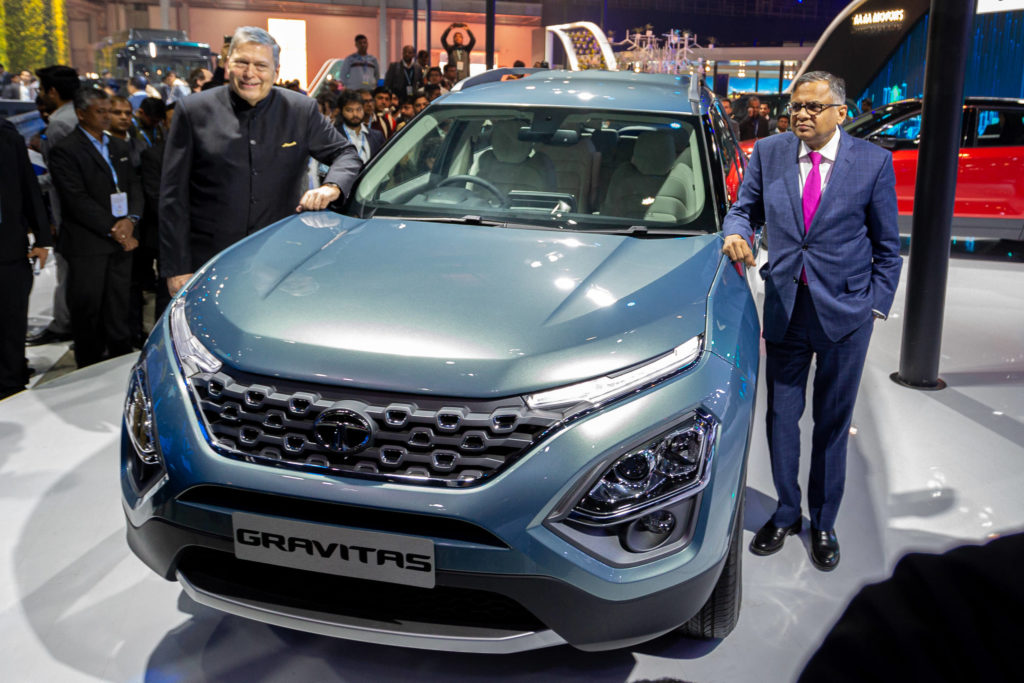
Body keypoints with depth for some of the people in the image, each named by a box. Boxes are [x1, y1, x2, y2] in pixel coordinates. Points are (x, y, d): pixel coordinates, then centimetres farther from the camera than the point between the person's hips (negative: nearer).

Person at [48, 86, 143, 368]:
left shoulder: (119, 146, 16)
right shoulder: (65, 151, -6)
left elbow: (134, 186, 12)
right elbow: (77, 200, -13)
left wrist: (130, 220, -6)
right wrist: (112, 229, -14)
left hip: (122, 240, 6)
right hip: (87, 245, -5)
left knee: (118, 308, 11)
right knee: (87, 310, 2)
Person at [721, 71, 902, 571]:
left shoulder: (873, 162, -4)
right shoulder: (768, 153, 2)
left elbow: (887, 245, 2)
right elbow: (744, 207, 12)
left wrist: (875, 306, -2)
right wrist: (736, 233, -11)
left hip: (844, 311, -2)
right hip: (785, 306, 2)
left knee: (832, 424, 10)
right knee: (781, 417, 11)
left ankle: (823, 525, 28)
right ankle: (785, 514, 32)